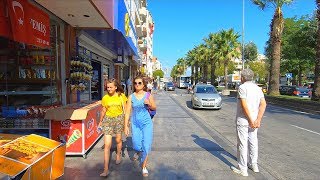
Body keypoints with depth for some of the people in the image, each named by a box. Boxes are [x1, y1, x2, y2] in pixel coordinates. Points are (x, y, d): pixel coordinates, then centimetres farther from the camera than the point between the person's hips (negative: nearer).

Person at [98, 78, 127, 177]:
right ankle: (106, 169, 0)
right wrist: (100, 122, 19)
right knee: (107, 144, -5)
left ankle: (118, 155, 47)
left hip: (119, 118, 0)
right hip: (108, 119, 1)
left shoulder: (121, 96, -5)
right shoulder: (105, 98, -1)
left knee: (118, 140, 16)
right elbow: (103, 111, 11)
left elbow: (125, 109, 0)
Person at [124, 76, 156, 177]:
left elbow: (154, 108, 6)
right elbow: (127, 112, -2)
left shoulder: (148, 95, -5)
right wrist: (126, 126, -4)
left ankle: (144, 166, 21)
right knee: (136, 146, 5)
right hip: (135, 123, 1)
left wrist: (149, 104, -16)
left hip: (146, 123, -1)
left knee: (146, 145, -1)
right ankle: (141, 154, 42)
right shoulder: (131, 97, -3)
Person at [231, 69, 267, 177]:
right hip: (254, 120, 7)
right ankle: (254, 165, 32)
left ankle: (242, 169, 11)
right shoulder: (258, 88, 8)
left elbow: (244, 105, -23)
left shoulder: (242, 87, -13)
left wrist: (251, 120, -18)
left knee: (242, 144, 2)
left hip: (243, 120, -7)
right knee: (253, 142, 19)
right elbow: (263, 104, -3)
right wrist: (258, 120, -10)